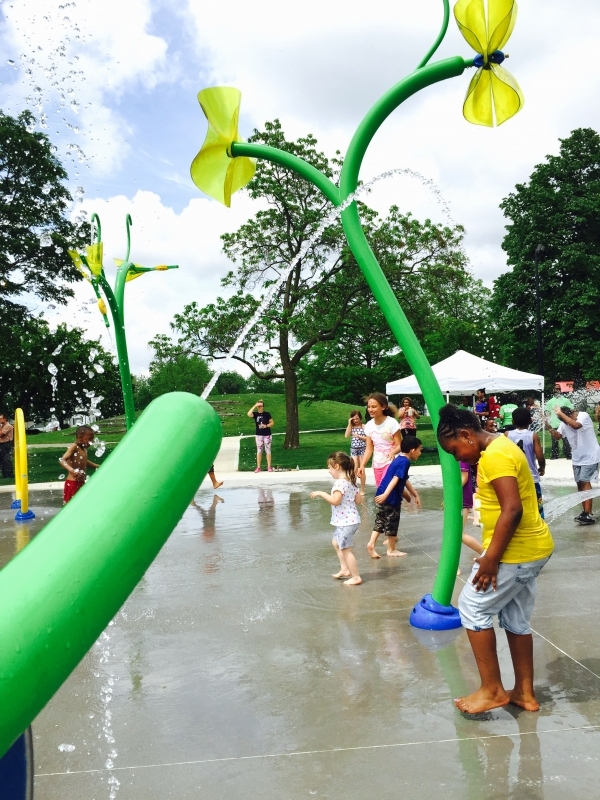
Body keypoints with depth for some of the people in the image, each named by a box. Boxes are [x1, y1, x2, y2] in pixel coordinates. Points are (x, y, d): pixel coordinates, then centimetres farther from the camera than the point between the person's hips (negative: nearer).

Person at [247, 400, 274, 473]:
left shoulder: (267, 414, -3)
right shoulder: (255, 414, -2)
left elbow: (272, 423, 1)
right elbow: (249, 414, -23)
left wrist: (266, 426, -17)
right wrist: (255, 406, -22)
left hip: (267, 435, -1)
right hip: (259, 435, 1)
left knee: (268, 450, 4)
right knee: (259, 451, 5)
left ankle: (269, 467, 10)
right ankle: (258, 467, 9)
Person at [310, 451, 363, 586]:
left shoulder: (340, 483, -20)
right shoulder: (351, 482, 9)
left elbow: (335, 501, -30)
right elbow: (359, 499, 10)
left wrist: (321, 493, -21)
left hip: (346, 522, -11)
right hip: (350, 520, 11)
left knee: (346, 549, -3)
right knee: (336, 542, 25)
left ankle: (356, 577, 2)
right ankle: (345, 569, 29)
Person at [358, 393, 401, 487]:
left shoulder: (391, 423, -16)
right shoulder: (369, 425, 0)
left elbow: (399, 445, -14)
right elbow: (369, 449, 4)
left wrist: (393, 452, -36)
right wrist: (362, 465, -7)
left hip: (390, 463, -6)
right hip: (377, 464, 6)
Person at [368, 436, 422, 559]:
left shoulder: (400, 459, 15)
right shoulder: (405, 462, -15)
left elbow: (405, 480, 24)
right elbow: (395, 479, -25)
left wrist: (415, 495, 30)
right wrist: (386, 495, -32)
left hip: (384, 495, 9)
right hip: (390, 497, -9)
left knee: (381, 520, 14)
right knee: (392, 522, 4)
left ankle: (371, 543, 9)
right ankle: (391, 550, 16)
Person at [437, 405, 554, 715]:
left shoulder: (494, 455, -20)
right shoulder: (502, 447, 13)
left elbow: (512, 509, -27)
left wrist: (491, 558, -22)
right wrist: (493, 552, 20)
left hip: (516, 552, -10)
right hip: (532, 548, 10)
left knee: (473, 608, 1)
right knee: (516, 620, 17)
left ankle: (492, 690, 10)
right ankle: (525, 692, 27)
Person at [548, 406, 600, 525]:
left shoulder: (584, 416, -21)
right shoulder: (564, 423, -1)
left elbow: (575, 425, -40)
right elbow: (557, 436, 1)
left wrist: (560, 414, -36)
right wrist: (549, 427, -16)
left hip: (590, 456, -7)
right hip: (577, 458, 7)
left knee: (585, 482, -15)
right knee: (580, 484, 9)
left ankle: (588, 515, -18)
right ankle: (586, 512, 20)